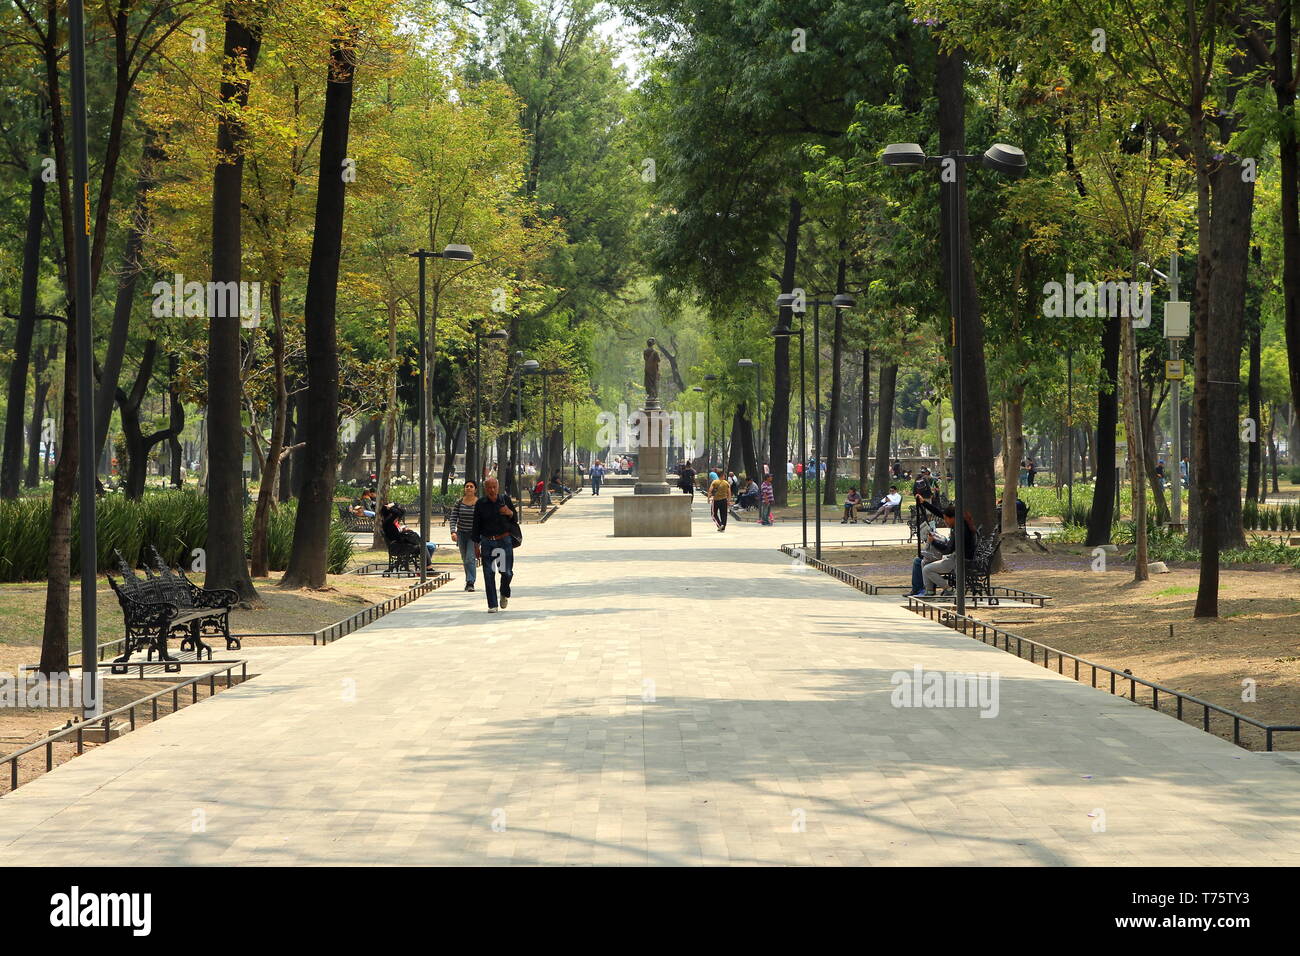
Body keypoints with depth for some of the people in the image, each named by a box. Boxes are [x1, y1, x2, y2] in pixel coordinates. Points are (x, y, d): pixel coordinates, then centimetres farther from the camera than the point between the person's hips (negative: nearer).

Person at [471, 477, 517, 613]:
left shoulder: (505, 499, 3)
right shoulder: (480, 504, 1)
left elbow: (515, 519, 11)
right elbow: (476, 525, 5)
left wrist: (509, 513, -11)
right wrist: (476, 545, 2)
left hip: (505, 541, 0)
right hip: (487, 542, 0)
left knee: (507, 572, -4)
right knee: (489, 574, -3)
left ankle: (505, 594, 28)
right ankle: (492, 605, 3)